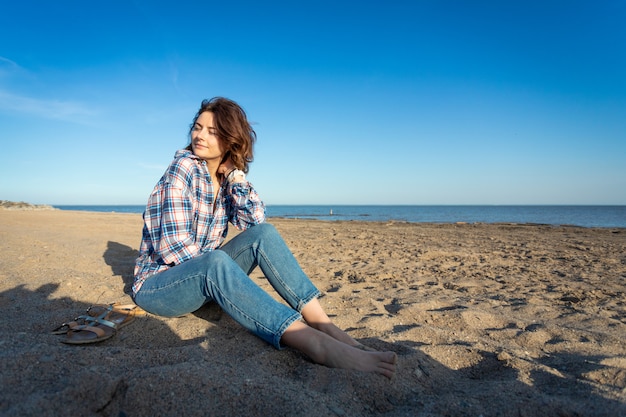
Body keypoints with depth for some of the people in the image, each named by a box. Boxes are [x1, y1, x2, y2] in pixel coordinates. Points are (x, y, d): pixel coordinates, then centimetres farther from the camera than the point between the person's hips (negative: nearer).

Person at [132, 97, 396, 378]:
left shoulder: (224, 177, 5)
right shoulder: (184, 167, -15)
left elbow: (255, 223, -4)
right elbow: (175, 245, -22)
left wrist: (236, 175, -9)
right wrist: (231, 274, -20)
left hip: (204, 278, 6)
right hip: (157, 284, -6)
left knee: (264, 234, -17)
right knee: (215, 262, -40)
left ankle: (324, 325, -26)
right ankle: (319, 346, -50)